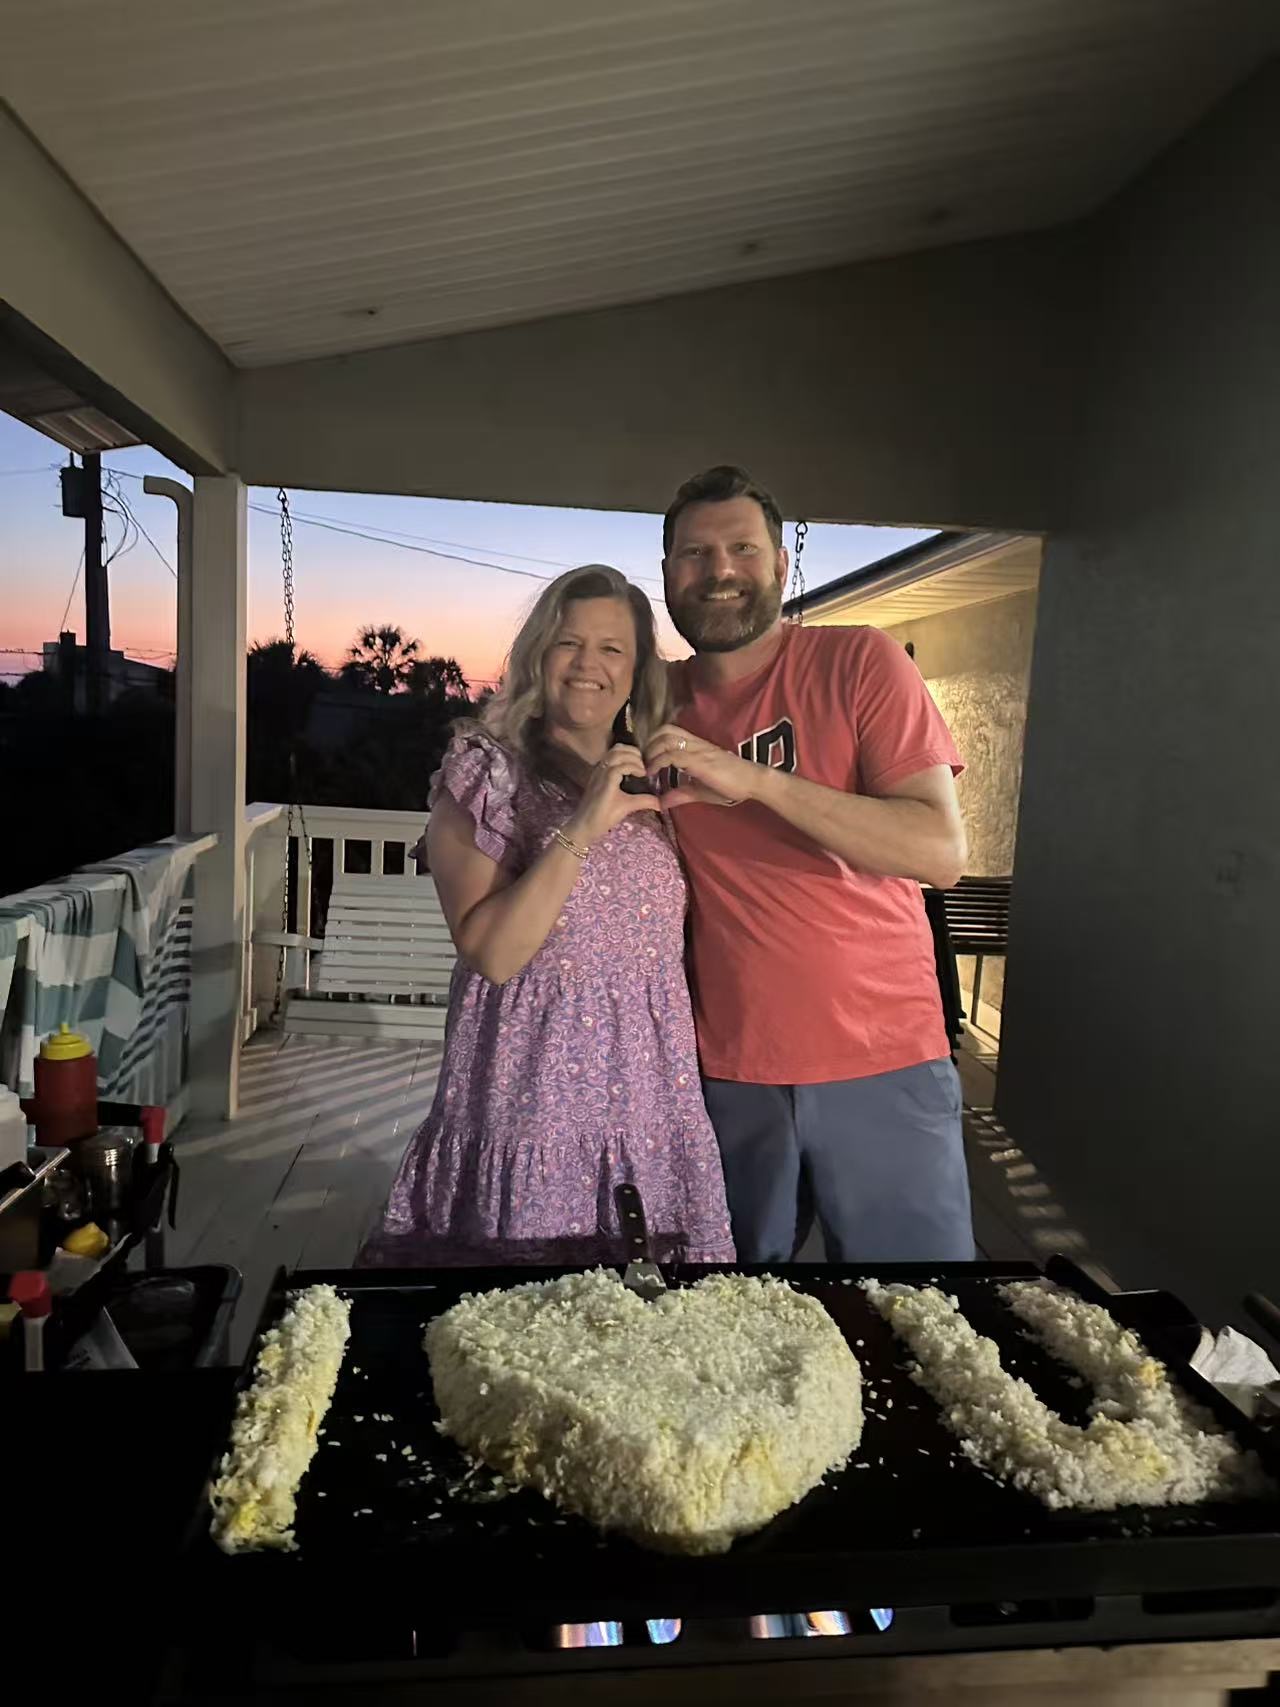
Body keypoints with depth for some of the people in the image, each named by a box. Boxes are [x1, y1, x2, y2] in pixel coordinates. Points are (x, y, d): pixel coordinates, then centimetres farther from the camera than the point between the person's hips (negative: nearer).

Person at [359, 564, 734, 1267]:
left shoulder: (656, 786, 10)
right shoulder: (489, 773, -5)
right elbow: (490, 952, -16)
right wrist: (583, 827, -23)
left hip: (654, 1114, 4)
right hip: (531, 1102, -4)